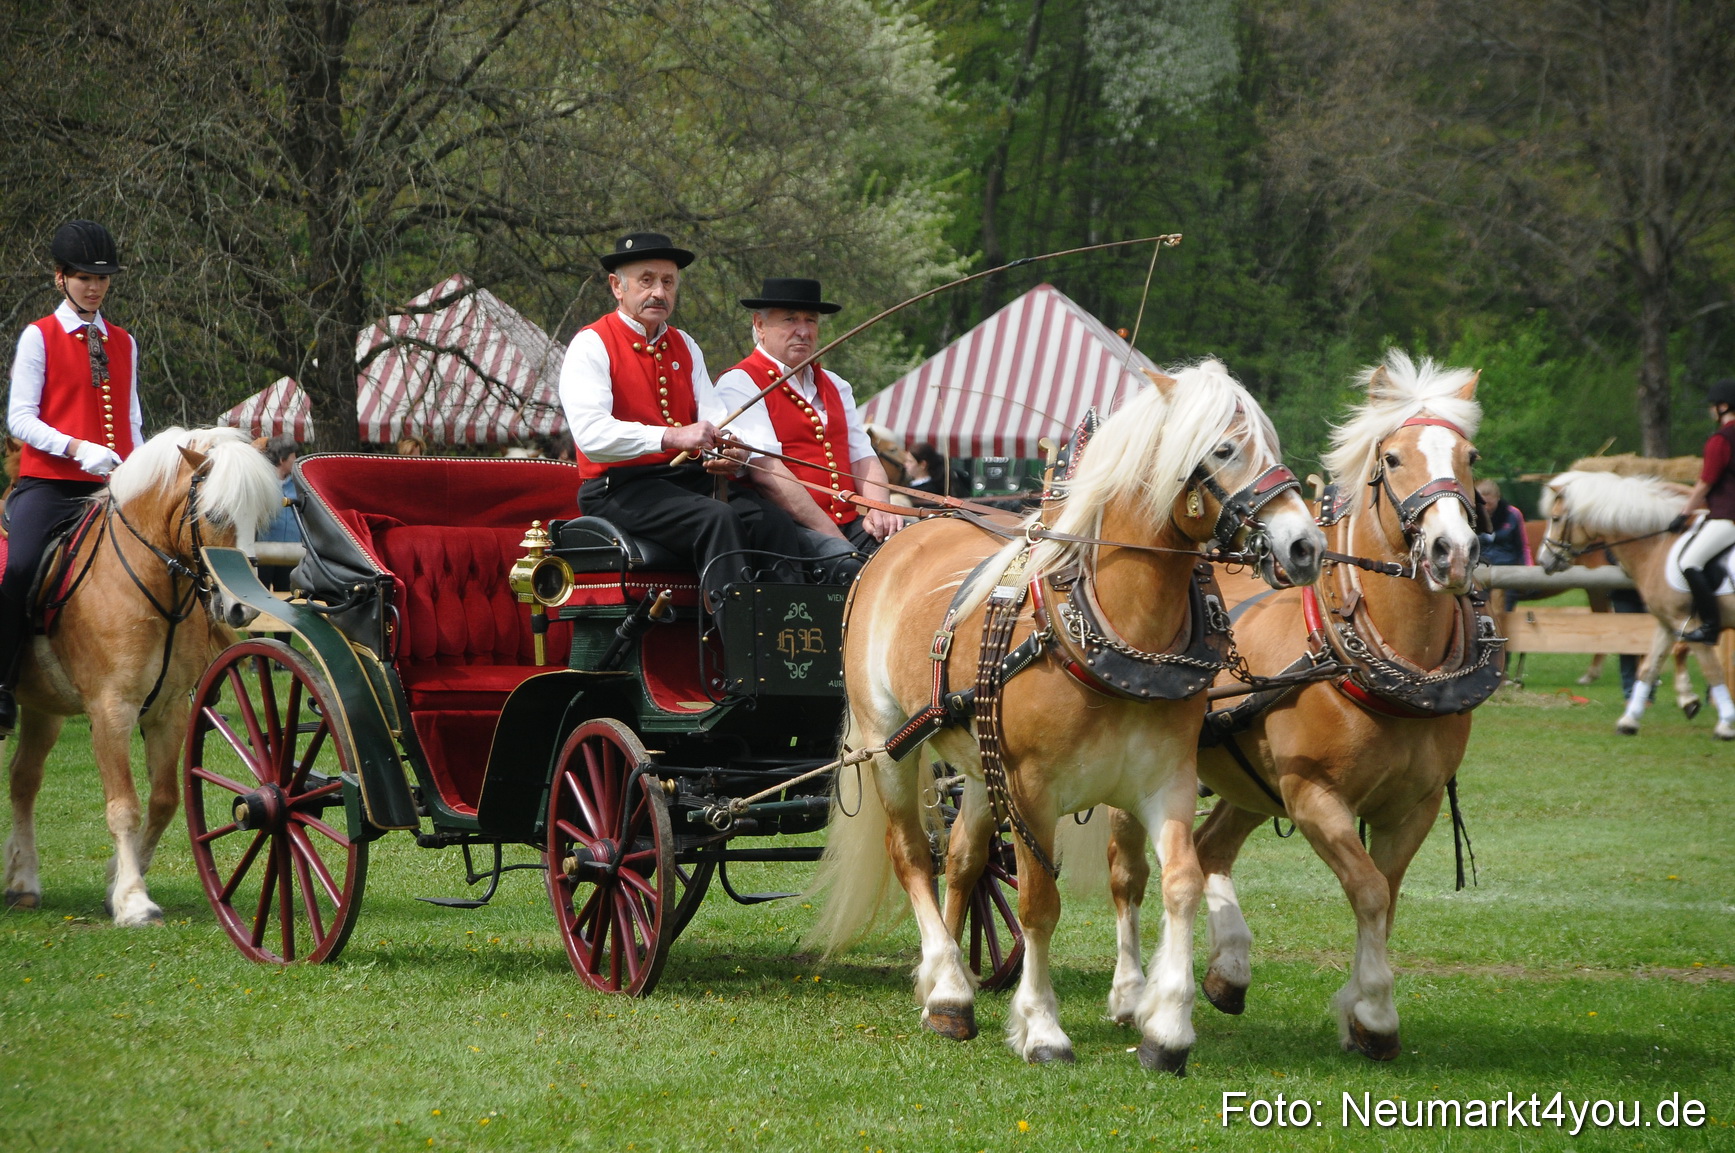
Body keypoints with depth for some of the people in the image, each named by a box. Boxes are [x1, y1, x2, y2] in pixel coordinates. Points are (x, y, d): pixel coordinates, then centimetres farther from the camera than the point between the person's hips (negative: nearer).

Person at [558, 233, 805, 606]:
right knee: (718, 518, -33)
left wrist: (729, 452, -16)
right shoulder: (592, 346, -4)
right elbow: (592, 434, -19)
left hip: (690, 479, 7)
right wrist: (671, 438, -30)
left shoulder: (684, 347, 19)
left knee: (774, 520, -20)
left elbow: (713, 417, 9)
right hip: (621, 488, -6)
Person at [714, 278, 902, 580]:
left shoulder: (835, 387, 25)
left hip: (849, 523, 7)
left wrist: (880, 511, -7)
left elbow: (863, 458, 17)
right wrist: (832, 536, -17)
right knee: (848, 564, -36)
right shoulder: (739, 383, -1)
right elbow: (768, 472, -12)